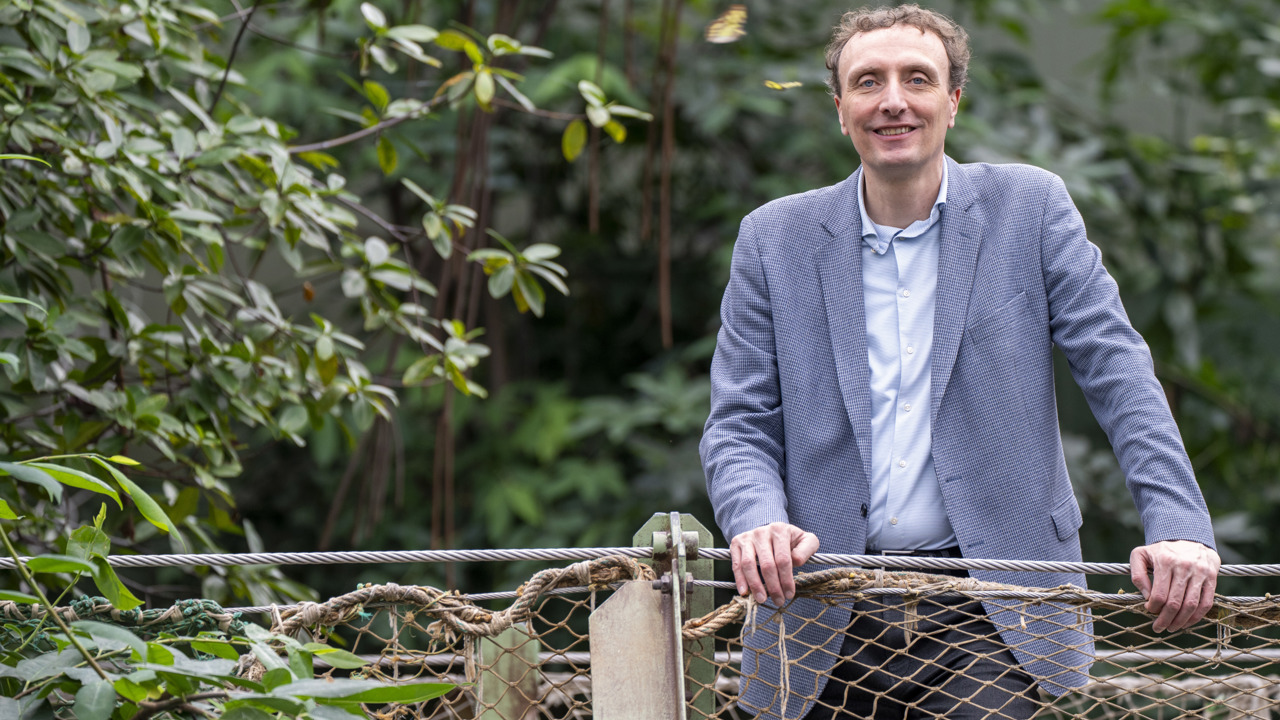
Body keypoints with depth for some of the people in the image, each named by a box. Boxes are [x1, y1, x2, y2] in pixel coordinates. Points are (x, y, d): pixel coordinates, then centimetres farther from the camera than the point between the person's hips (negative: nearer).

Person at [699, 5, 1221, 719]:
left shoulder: (1029, 207, 4)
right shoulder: (774, 239, 6)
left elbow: (1119, 374, -1)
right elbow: (738, 425, 6)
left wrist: (1178, 526, -14)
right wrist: (758, 523, -16)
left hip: (991, 610, -1)